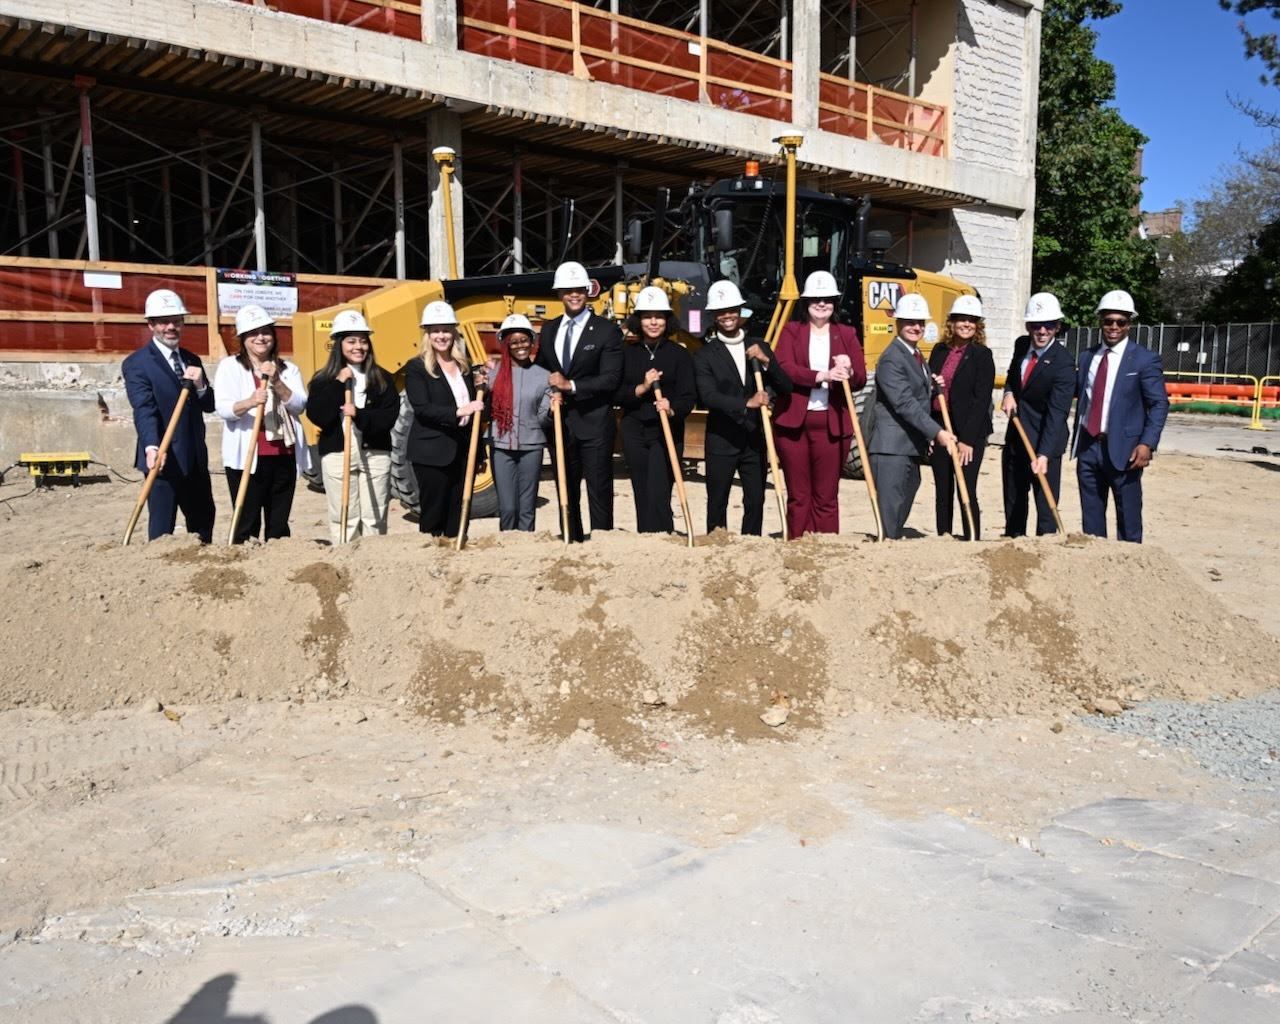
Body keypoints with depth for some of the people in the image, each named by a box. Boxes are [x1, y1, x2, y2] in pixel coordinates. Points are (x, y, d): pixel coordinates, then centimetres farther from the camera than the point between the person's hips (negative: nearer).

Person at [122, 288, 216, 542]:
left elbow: (209, 405, 13)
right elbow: (144, 411, -21)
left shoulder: (191, 360, 13)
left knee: (204, 519, 17)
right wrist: (151, 447, -36)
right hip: (165, 459, -7)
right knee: (162, 530, -3)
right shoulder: (137, 363, -8)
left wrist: (200, 385, -9)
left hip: (196, 459, 7)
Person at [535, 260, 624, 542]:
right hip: (560, 423, 5)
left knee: (599, 492, -3)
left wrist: (570, 386, -19)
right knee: (566, 492, 12)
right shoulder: (548, 330, 13)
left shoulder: (606, 330, -4)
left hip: (594, 425, -5)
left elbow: (611, 379, -12)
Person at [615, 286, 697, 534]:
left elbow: (689, 397, -3)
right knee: (641, 495, 7)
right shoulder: (628, 354, 8)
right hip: (634, 431, 3)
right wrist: (641, 388, -14)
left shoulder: (679, 354, 2)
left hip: (667, 432, -3)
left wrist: (672, 409, -24)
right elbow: (615, 394, 3)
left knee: (658, 495, -13)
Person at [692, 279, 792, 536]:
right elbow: (708, 396, -15)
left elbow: (786, 388, 5)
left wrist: (766, 361, -11)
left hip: (755, 439, 3)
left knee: (755, 502, 3)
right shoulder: (705, 355, 0)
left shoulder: (760, 349, 11)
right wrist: (747, 403, -28)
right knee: (717, 503, 3)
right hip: (722, 440, -3)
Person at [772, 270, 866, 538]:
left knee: (827, 496, 3)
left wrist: (848, 372, -20)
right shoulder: (791, 331, 8)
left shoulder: (846, 334, 12)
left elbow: (861, 379, 4)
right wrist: (823, 376, -21)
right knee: (798, 495, 4)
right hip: (793, 423, -1)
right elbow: (784, 368, -9)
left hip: (832, 424, 1)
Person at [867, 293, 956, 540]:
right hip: (892, 446, -10)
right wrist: (937, 432, -23)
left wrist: (933, 387, 8)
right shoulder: (892, 359, -13)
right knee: (891, 508, -9)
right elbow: (905, 404, -20)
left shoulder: (917, 356, 17)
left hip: (912, 445, 10)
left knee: (903, 507, 12)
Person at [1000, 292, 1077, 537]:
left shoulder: (1063, 363, -21)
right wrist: (1008, 392, -2)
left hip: (1045, 441, -7)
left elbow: (1056, 413, -28)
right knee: (1013, 502, 17)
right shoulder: (1021, 345, 0)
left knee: (1046, 504, -5)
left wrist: (1044, 455, -38)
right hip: (1015, 436, 7)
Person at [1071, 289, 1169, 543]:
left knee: (1128, 518, -1)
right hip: (1087, 446, 5)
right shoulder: (1087, 357, 12)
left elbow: (1159, 404, -7)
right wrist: (1076, 441, 6)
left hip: (1122, 449, -5)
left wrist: (1147, 443, -17)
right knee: (1091, 515, 11)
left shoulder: (1145, 359, -3)